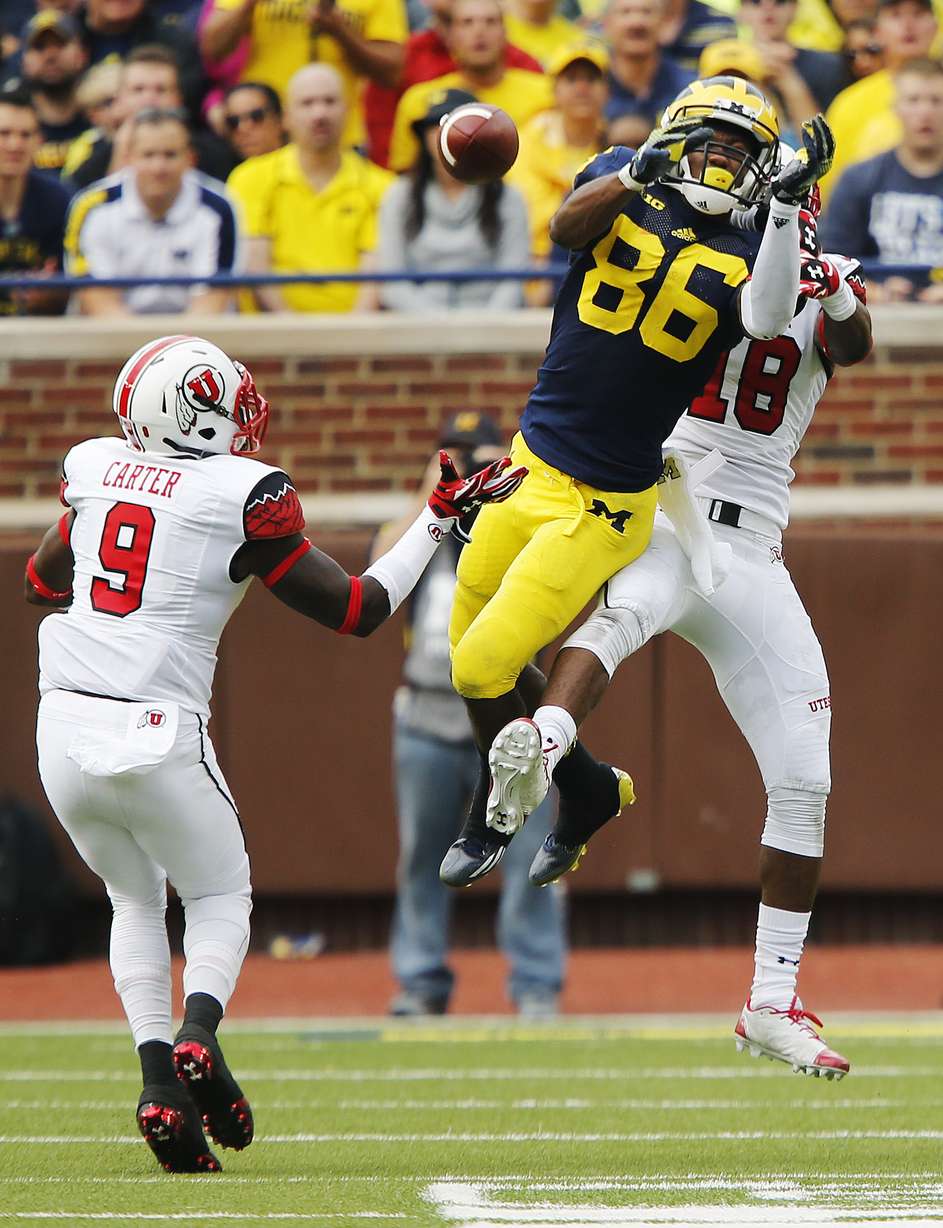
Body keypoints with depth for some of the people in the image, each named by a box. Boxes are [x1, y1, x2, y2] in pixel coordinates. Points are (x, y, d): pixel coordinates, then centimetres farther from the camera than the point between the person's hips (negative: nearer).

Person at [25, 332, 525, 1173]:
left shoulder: (95, 468, 6)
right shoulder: (243, 498, -8)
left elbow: (42, 583, 24)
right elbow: (359, 610, 0)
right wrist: (441, 520, 8)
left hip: (65, 730, 4)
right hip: (156, 738, -4)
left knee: (136, 899, 24)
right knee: (220, 895, 20)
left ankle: (157, 1075, 5)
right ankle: (198, 1033, -8)